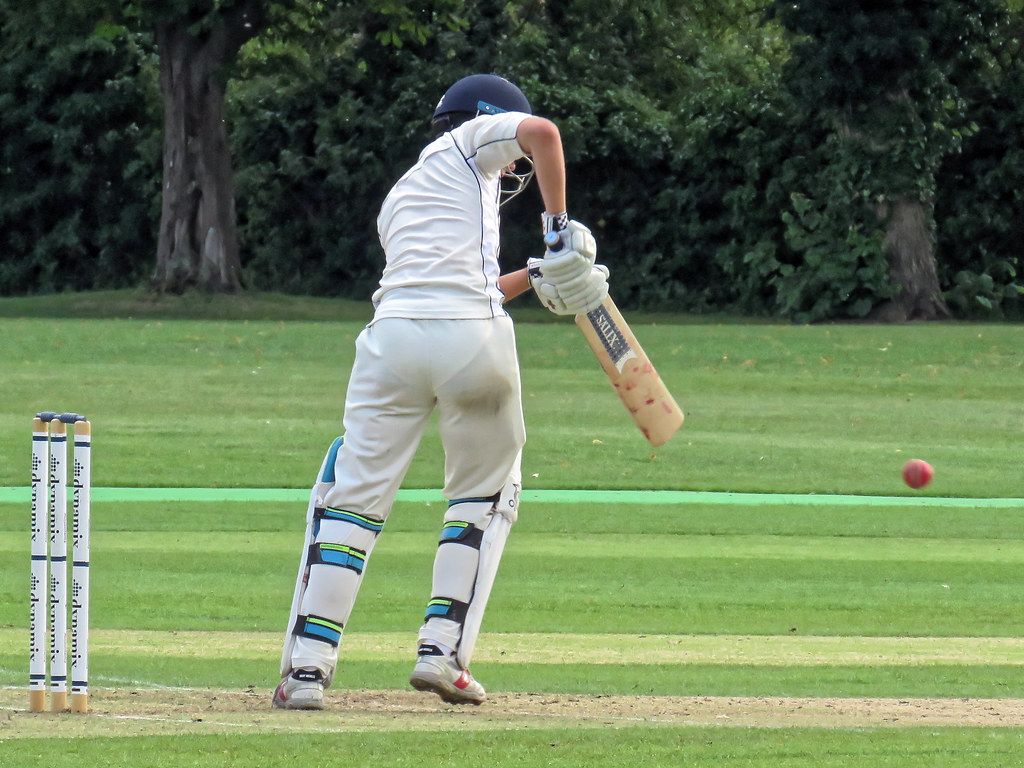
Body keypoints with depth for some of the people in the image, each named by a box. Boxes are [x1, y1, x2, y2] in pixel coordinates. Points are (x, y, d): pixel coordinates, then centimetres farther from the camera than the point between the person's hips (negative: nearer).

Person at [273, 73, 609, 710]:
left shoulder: (399, 199, 33)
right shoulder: (466, 143, 17)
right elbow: (541, 132, -3)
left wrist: (536, 276, 28)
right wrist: (561, 226, 2)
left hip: (394, 333, 4)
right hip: (473, 344, -4)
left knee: (354, 496, 5)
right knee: (486, 495, 16)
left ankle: (308, 667, -6)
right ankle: (444, 652, 5)